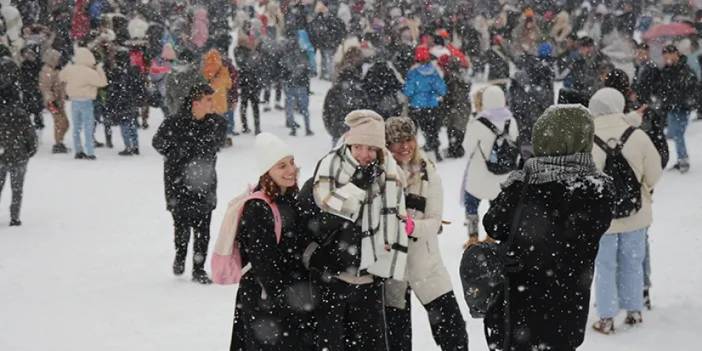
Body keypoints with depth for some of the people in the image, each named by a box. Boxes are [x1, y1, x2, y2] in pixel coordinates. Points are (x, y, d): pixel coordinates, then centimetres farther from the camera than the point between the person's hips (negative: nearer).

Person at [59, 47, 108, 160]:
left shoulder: (69, 70, -1)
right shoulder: (90, 72, -19)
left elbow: (61, 76, 18)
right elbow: (102, 82, -17)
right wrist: (99, 69, -8)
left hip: (74, 101, 6)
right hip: (86, 102, -5)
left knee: (76, 128, 14)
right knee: (88, 128, 0)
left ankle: (78, 151, 17)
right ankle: (90, 153, -2)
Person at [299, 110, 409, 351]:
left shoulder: (389, 173, 1)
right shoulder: (330, 166, -10)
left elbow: (395, 220, 6)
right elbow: (323, 208, -18)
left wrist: (389, 264, 0)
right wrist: (358, 184, -23)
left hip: (368, 278, 3)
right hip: (328, 274, -3)